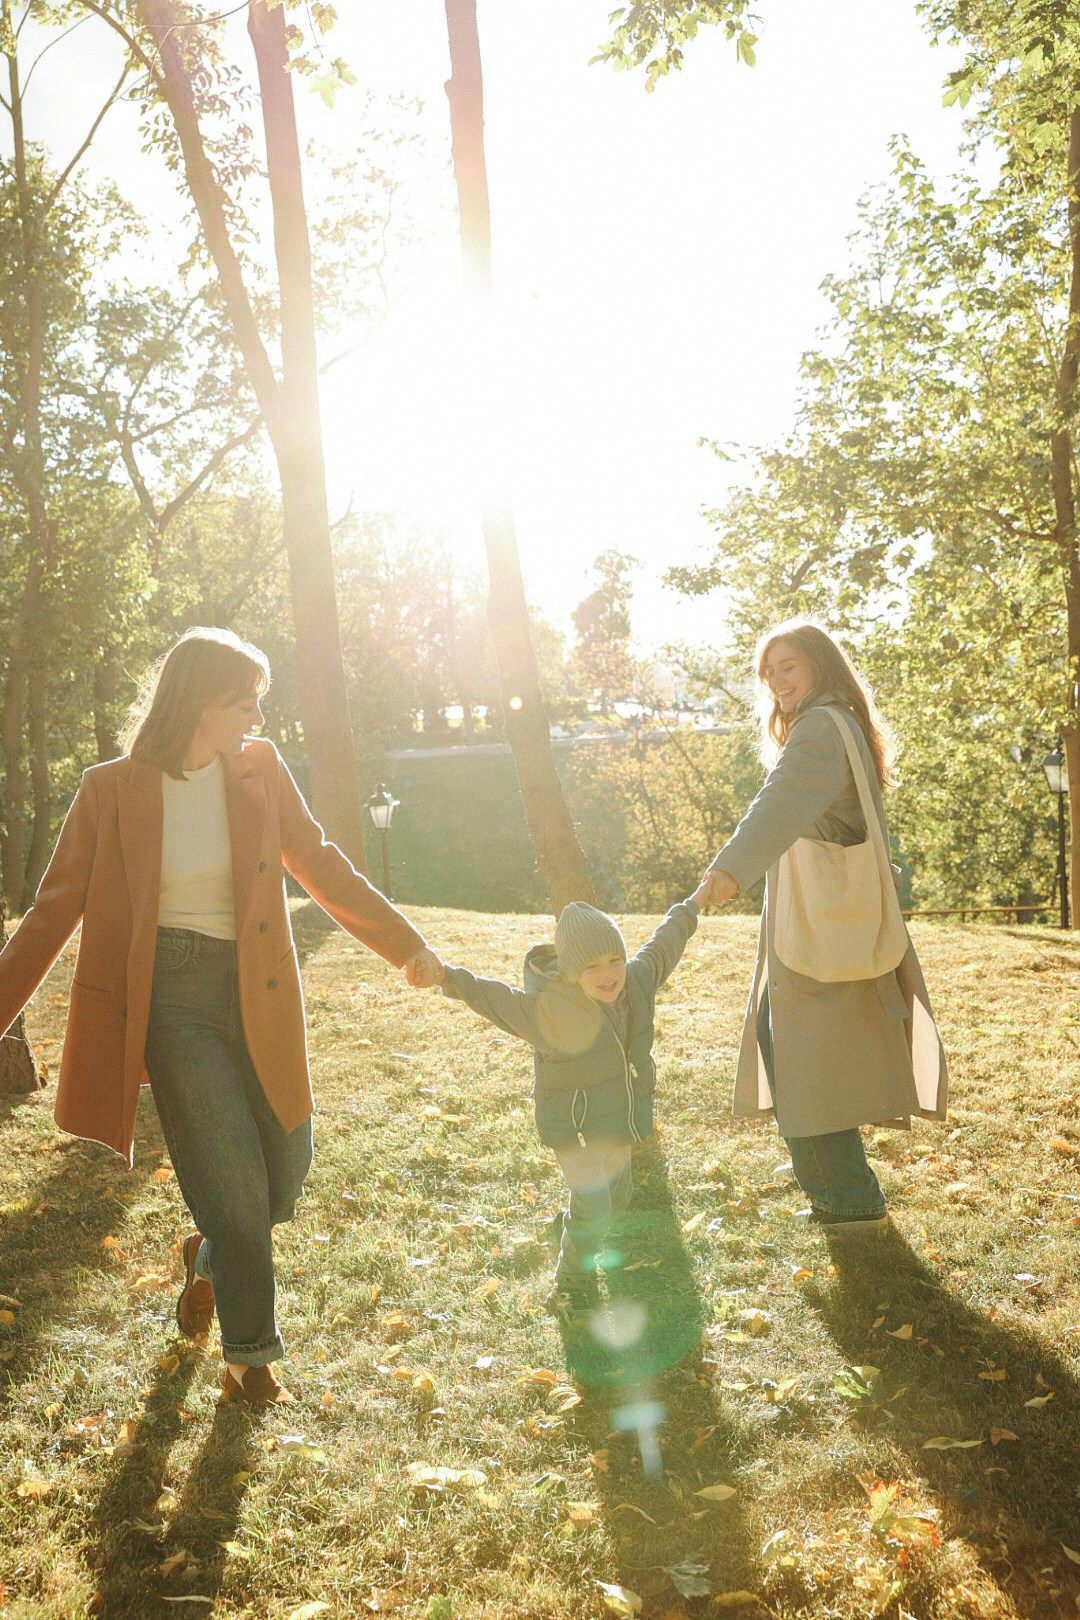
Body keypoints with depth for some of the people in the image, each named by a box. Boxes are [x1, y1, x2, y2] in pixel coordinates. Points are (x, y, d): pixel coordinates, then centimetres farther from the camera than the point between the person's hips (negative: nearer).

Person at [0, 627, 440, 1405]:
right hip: (173, 1000, -4)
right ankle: (251, 1360, 21)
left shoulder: (260, 768, 0)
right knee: (236, 1185, -2)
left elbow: (319, 863, 8)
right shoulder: (113, 791, -8)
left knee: (286, 1173, 9)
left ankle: (207, 1255, 43)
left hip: (258, 996, 4)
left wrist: (408, 946, 9)